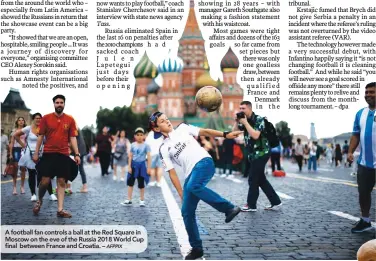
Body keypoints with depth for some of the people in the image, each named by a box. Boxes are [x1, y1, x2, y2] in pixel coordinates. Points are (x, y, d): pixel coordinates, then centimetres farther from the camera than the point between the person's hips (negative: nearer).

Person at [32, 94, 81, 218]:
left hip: (63, 154, 1)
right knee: (45, 180, -4)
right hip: (48, 153, -1)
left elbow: (73, 138, 5)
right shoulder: (46, 118, 2)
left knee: (62, 182, 0)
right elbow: (40, 136, 5)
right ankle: (39, 200, 25)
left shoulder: (70, 120, 4)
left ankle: (60, 210, 3)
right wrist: (36, 153, 2)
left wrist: (77, 154, -3)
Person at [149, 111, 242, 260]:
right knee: (186, 212, -3)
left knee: (193, 186, -35)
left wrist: (225, 135, -2)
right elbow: (172, 173, 10)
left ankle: (229, 208, -32)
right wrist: (181, 194, 3)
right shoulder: (163, 149, 12)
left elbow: (204, 132, 10)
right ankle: (196, 248, 10)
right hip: (191, 174, 4)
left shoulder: (182, 128, 14)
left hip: (204, 162, -3)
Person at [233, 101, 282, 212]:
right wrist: (237, 122, -7)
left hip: (261, 153, -8)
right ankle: (276, 202, 17)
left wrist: (245, 123, -22)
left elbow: (255, 135, -27)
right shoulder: (244, 120, 7)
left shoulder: (259, 119, -14)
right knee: (261, 179, 10)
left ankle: (251, 205, 5)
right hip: (254, 154, 8)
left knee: (253, 179, -4)